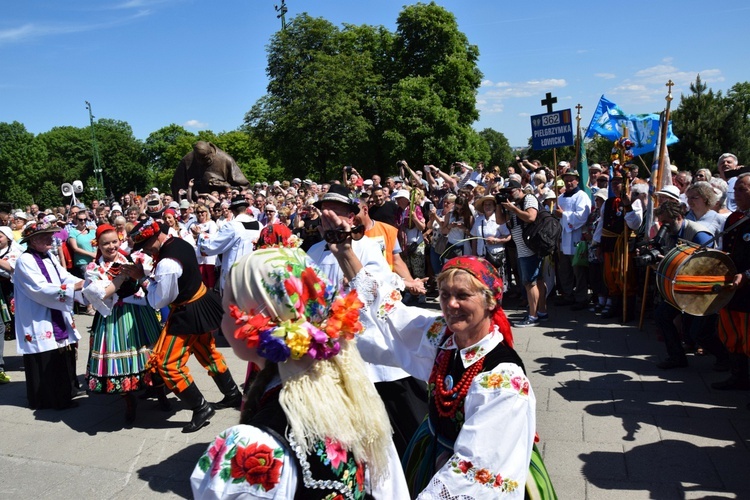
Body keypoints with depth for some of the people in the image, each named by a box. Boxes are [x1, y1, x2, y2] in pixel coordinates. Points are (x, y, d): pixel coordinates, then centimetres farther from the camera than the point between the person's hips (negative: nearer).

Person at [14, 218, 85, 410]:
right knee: (43, 362, 0)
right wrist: (73, 287, -27)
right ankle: (44, 399, 14)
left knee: (63, 358, 11)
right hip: (39, 323, -8)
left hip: (58, 320, 8)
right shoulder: (25, 261, -13)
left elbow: (66, 277, 5)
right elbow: (41, 289, -23)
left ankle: (62, 396, 25)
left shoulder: (49, 258, 12)